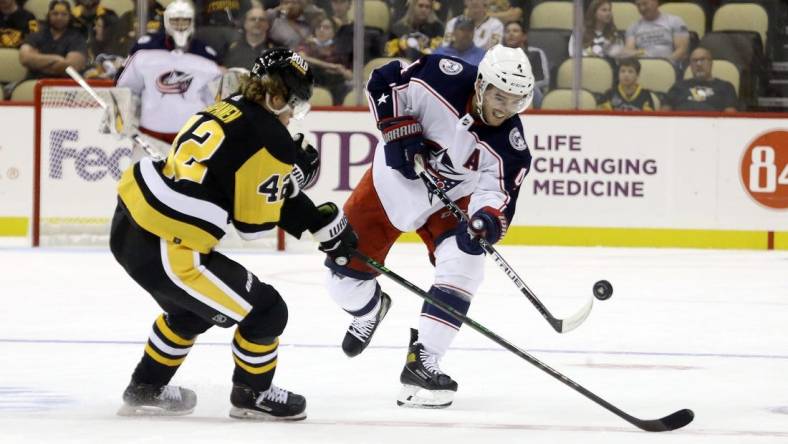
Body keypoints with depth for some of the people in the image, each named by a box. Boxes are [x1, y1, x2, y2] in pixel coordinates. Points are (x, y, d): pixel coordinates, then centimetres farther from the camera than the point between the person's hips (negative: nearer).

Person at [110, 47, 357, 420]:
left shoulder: (228, 111, 13)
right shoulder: (271, 139, -13)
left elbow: (262, 194, 23)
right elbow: (252, 223, -6)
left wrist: (320, 220, 23)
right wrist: (297, 171, 7)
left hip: (127, 225, 9)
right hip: (164, 250, -9)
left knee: (191, 308, 35)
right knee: (266, 313, 5)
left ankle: (145, 389, 46)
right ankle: (251, 395, 27)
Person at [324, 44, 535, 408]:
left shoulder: (509, 145, -25)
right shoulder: (442, 78, -28)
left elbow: (496, 194, -28)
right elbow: (383, 82, -16)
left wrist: (488, 220, -51)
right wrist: (399, 132, -25)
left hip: (448, 199, 0)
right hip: (393, 180, 0)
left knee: (464, 263, -25)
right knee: (345, 271, 1)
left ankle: (421, 363, -19)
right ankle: (369, 309, 40)